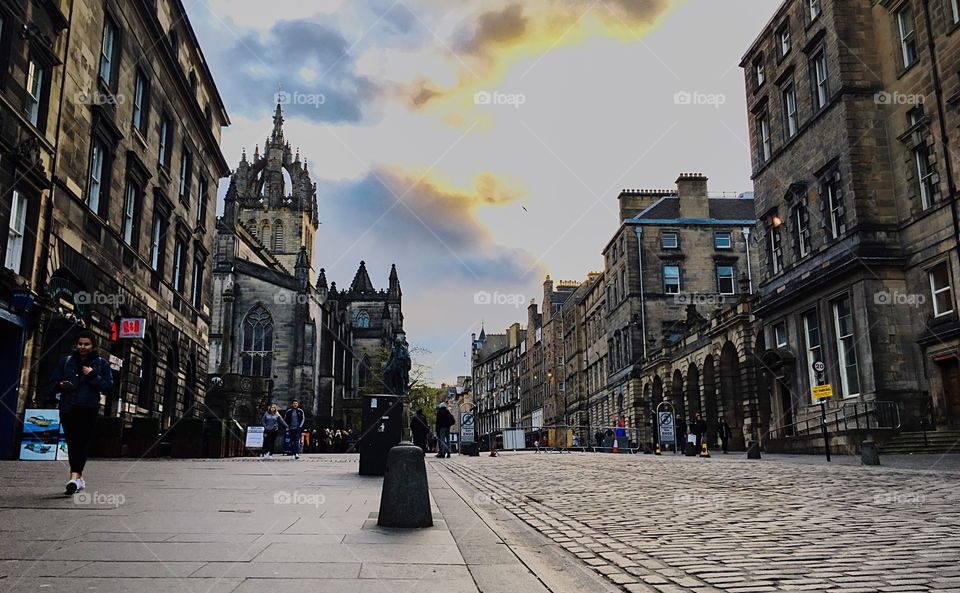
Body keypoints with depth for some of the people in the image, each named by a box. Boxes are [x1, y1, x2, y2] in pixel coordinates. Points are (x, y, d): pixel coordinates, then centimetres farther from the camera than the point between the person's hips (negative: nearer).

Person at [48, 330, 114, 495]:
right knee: (72, 443, 6)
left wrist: (93, 376, -11)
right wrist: (60, 385, -8)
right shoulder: (66, 361, 15)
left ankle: (74, 475, -23)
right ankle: (79, 477, 17)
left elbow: (109, 385, 1)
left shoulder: (101, 364, 9)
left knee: (83, 442, -15)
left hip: (88, 409, -3)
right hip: (68, 409, 3)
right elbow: (52, 384, 14)